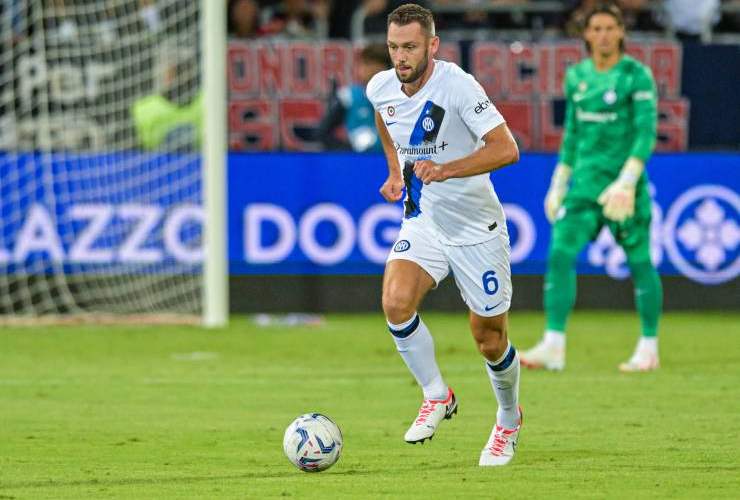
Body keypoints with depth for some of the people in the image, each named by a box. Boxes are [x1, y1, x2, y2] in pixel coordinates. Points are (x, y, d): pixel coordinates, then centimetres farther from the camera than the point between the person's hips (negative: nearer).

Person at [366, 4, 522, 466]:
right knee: (396, 300, -24)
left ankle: (509, 420, 34)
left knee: (490, 340, 5)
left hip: (477, 228, -4)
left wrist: (445, 170, -36)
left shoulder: (458, 86, -23)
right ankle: (436, 396, -3)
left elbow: (506, 149, -29)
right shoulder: (381, 89, -4)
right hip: (423, 224, 4)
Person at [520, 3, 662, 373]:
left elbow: (646, 133, -14)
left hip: (625, 179, -5)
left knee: (639, 262, 3)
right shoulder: (577, 76, 10)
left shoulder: (637, 76, -8)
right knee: (560, 254, -9)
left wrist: (627, 182, -24)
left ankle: (649, 348, 15)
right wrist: (559, 184, 16)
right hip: (585, 179, 5)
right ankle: (554, 347, -12)